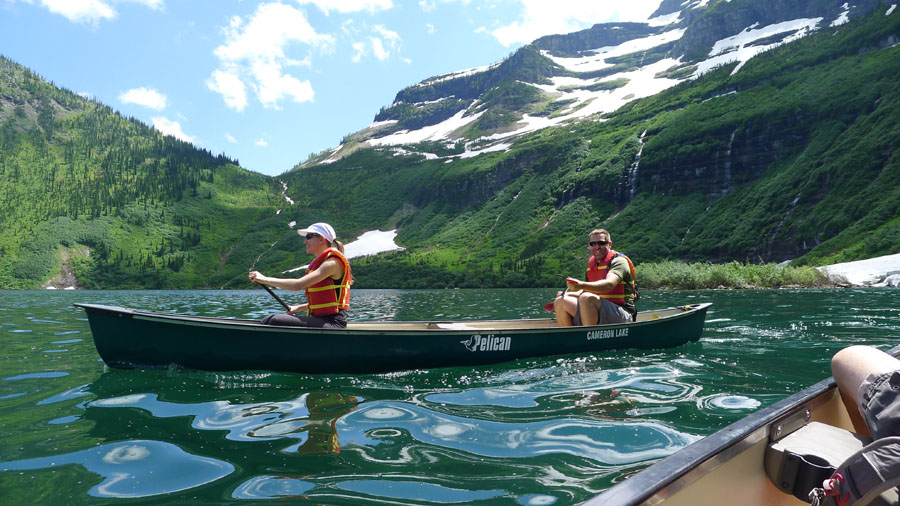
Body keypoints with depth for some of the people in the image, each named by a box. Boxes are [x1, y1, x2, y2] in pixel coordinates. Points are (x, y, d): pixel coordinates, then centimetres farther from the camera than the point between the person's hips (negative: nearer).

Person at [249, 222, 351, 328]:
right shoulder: (319, 262, 19)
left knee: (276, 321, -23)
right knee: (267, 321, 7)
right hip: (320, 319, 10)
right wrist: (299, 307, 15)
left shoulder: (332, 262, -12)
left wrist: (265, 279, -16)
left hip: (334, 323, -10)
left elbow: (299, 284, -22)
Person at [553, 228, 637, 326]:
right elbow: (589, 290, 22)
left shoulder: (619, 261, -8)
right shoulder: (591, 263, 15)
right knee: (560, 301, -8)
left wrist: (581, 285, -43)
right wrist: (567, 294, 4)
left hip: (622, 315, -7)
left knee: (586, 298, -34)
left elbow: (609, 285, -28)